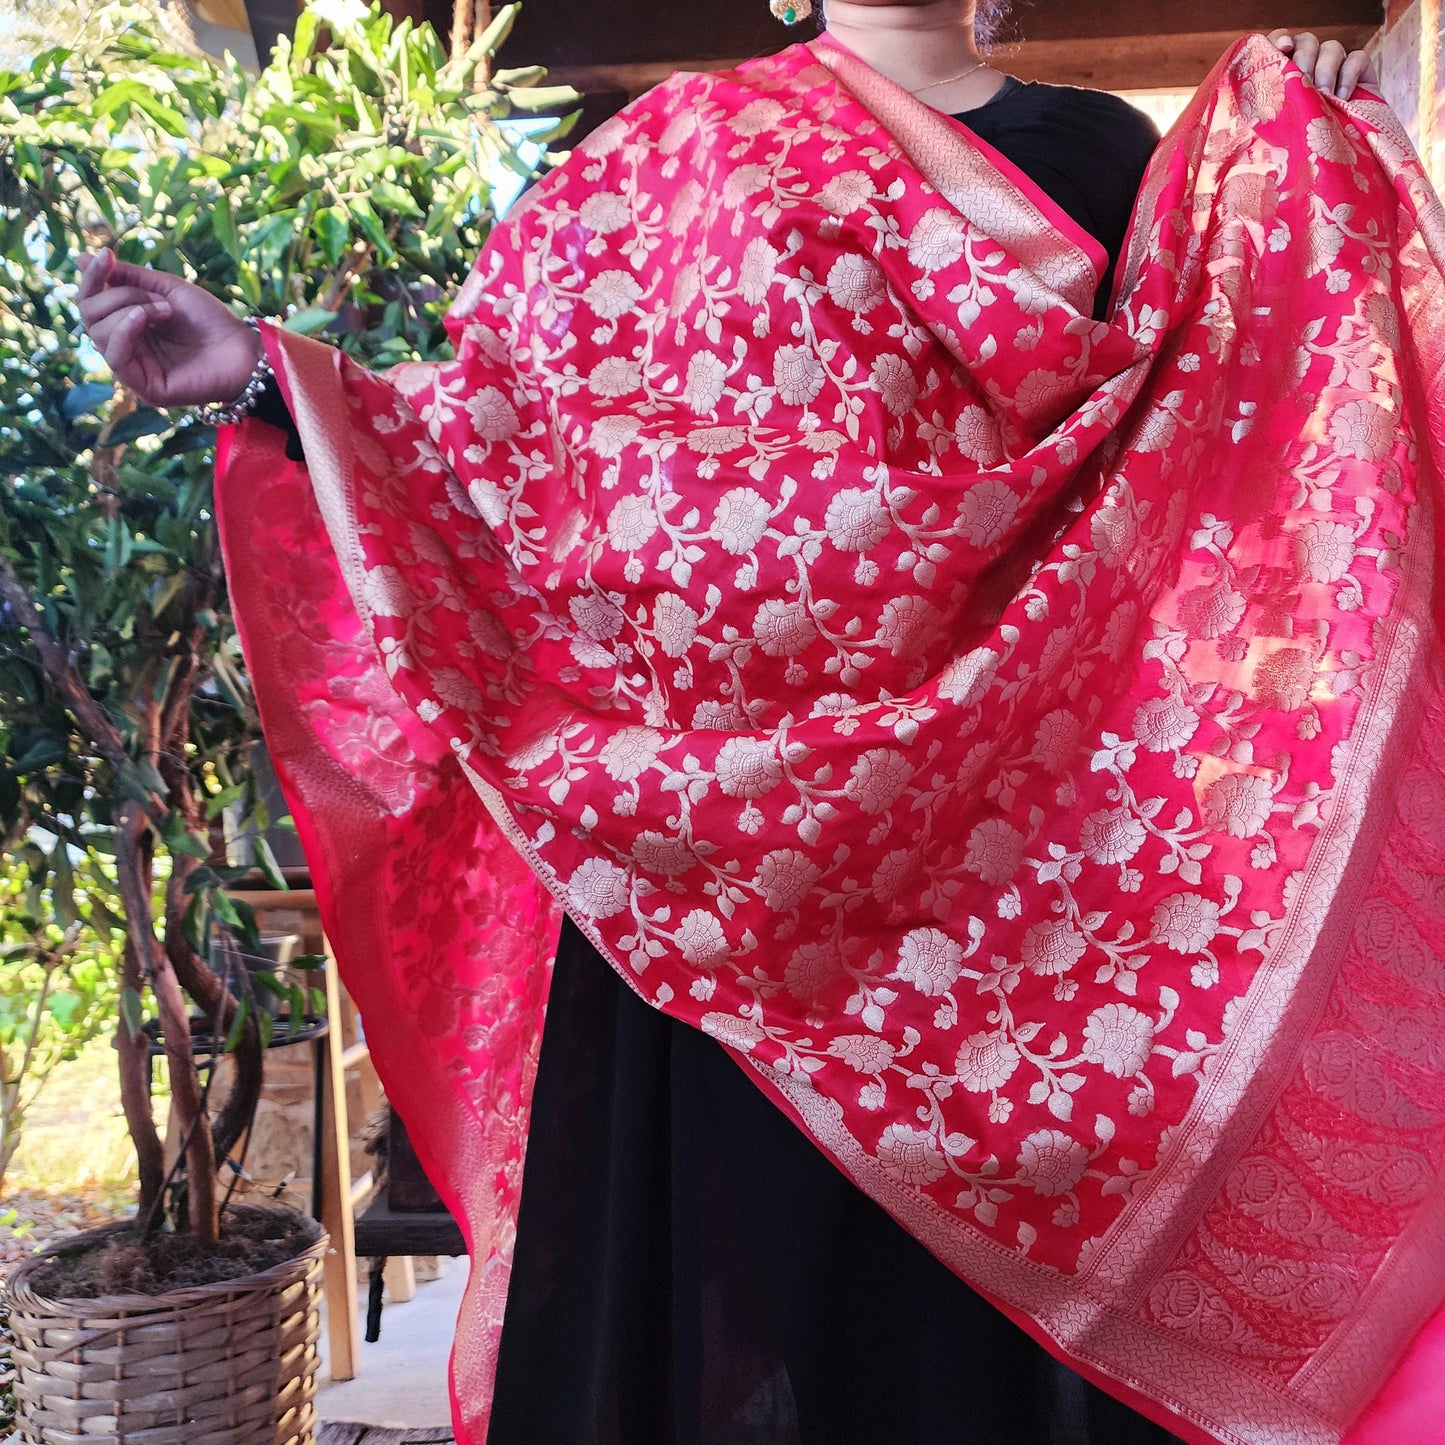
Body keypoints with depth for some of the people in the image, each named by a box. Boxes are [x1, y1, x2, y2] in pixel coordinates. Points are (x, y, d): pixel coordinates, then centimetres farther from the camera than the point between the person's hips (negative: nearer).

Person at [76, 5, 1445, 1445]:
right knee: (739, 1208, 6)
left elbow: (1209, 417, 8)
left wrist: (1308, 163, 1)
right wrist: (263, 374, -2)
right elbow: (515, 414, 6)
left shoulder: (1105, 150, 15)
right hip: (719, 775, -1)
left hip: (1011, 793, 1)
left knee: (1006, 1238, 7)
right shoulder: (675, 146, 12)